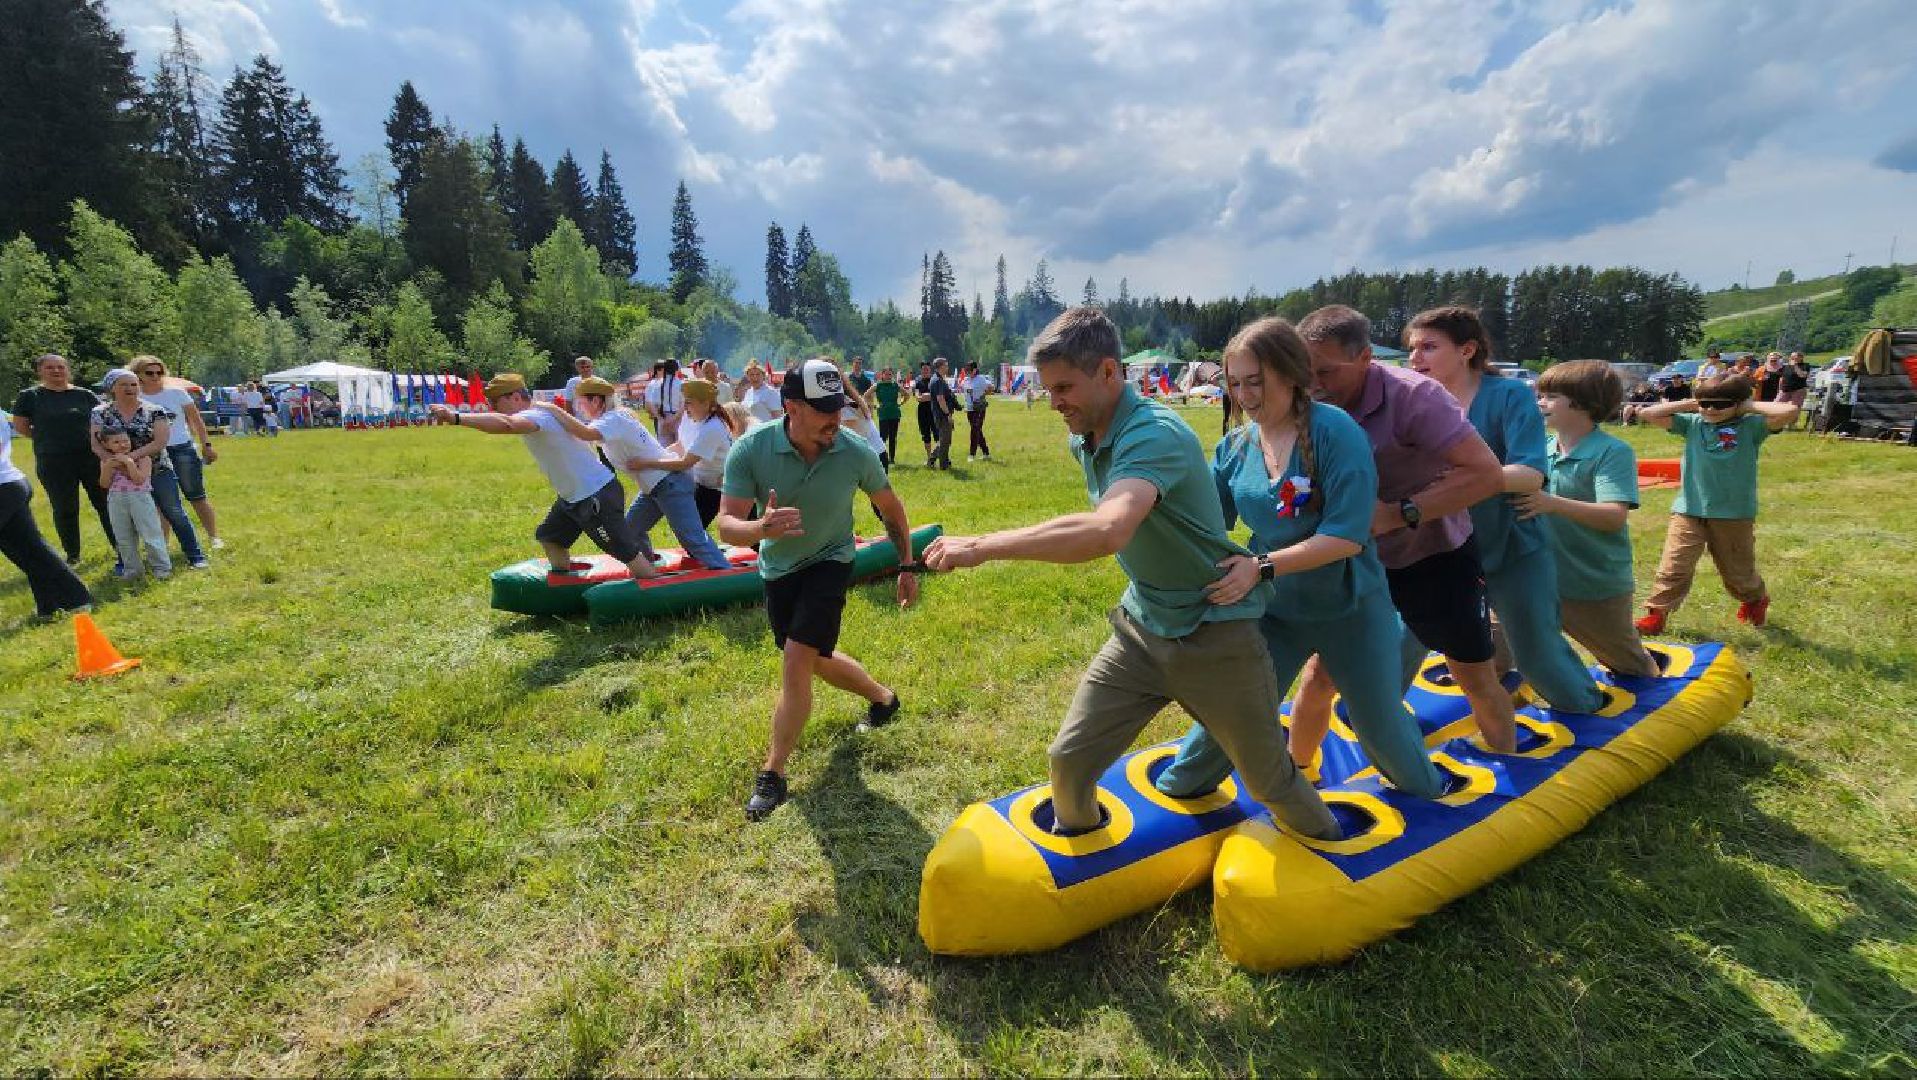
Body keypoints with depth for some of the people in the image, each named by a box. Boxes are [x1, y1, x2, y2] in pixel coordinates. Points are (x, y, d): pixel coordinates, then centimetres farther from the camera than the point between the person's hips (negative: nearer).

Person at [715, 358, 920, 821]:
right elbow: (726, 525, -28)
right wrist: (761, 528, -50)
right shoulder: (750, 449, -25)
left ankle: (772, 774, 1)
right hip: (778, 569, 3)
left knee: (795, 661, -17)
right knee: (818, 660, 19)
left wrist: (908, 566, -1)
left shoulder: (856, 454, -23)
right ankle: (882, 697, 48)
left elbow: (891, 508, -4)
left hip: (829, 563, -3)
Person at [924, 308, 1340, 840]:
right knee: (1069, 758, 2)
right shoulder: (1084, 443, 1)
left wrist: (983, 546, -41)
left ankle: (1331, 847, 45)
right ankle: (1075, 830, 34)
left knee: (1270, 780, 13)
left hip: (1215, 633, -6)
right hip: (1142, 627, 6)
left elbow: (1106, 532, -45)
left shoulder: (1155, 434, -28)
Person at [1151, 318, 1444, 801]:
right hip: (1275, 609, 3)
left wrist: (1261, 567, -34)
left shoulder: (1335, 431, -22)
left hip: (1350, 608, -2)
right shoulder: (1236, 446, -7)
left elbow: (1347, 537, -27)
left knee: (1379, 723, 17)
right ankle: (1182, 785, 30)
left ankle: (1422, 785, 51)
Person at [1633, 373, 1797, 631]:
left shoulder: (1750, 426, -4)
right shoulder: (1692, 423, 3)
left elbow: (1789, 411, -21)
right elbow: (1647, 414, -1)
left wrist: (1750, 406, -9)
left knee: (1738, 571, 18)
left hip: (1734, 515, -1)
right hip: (1688, 511, 1)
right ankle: (1655, 615, -2)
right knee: (1674, 568, -5)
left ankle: (1756, 600, 47)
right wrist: (1687, 405, -1)